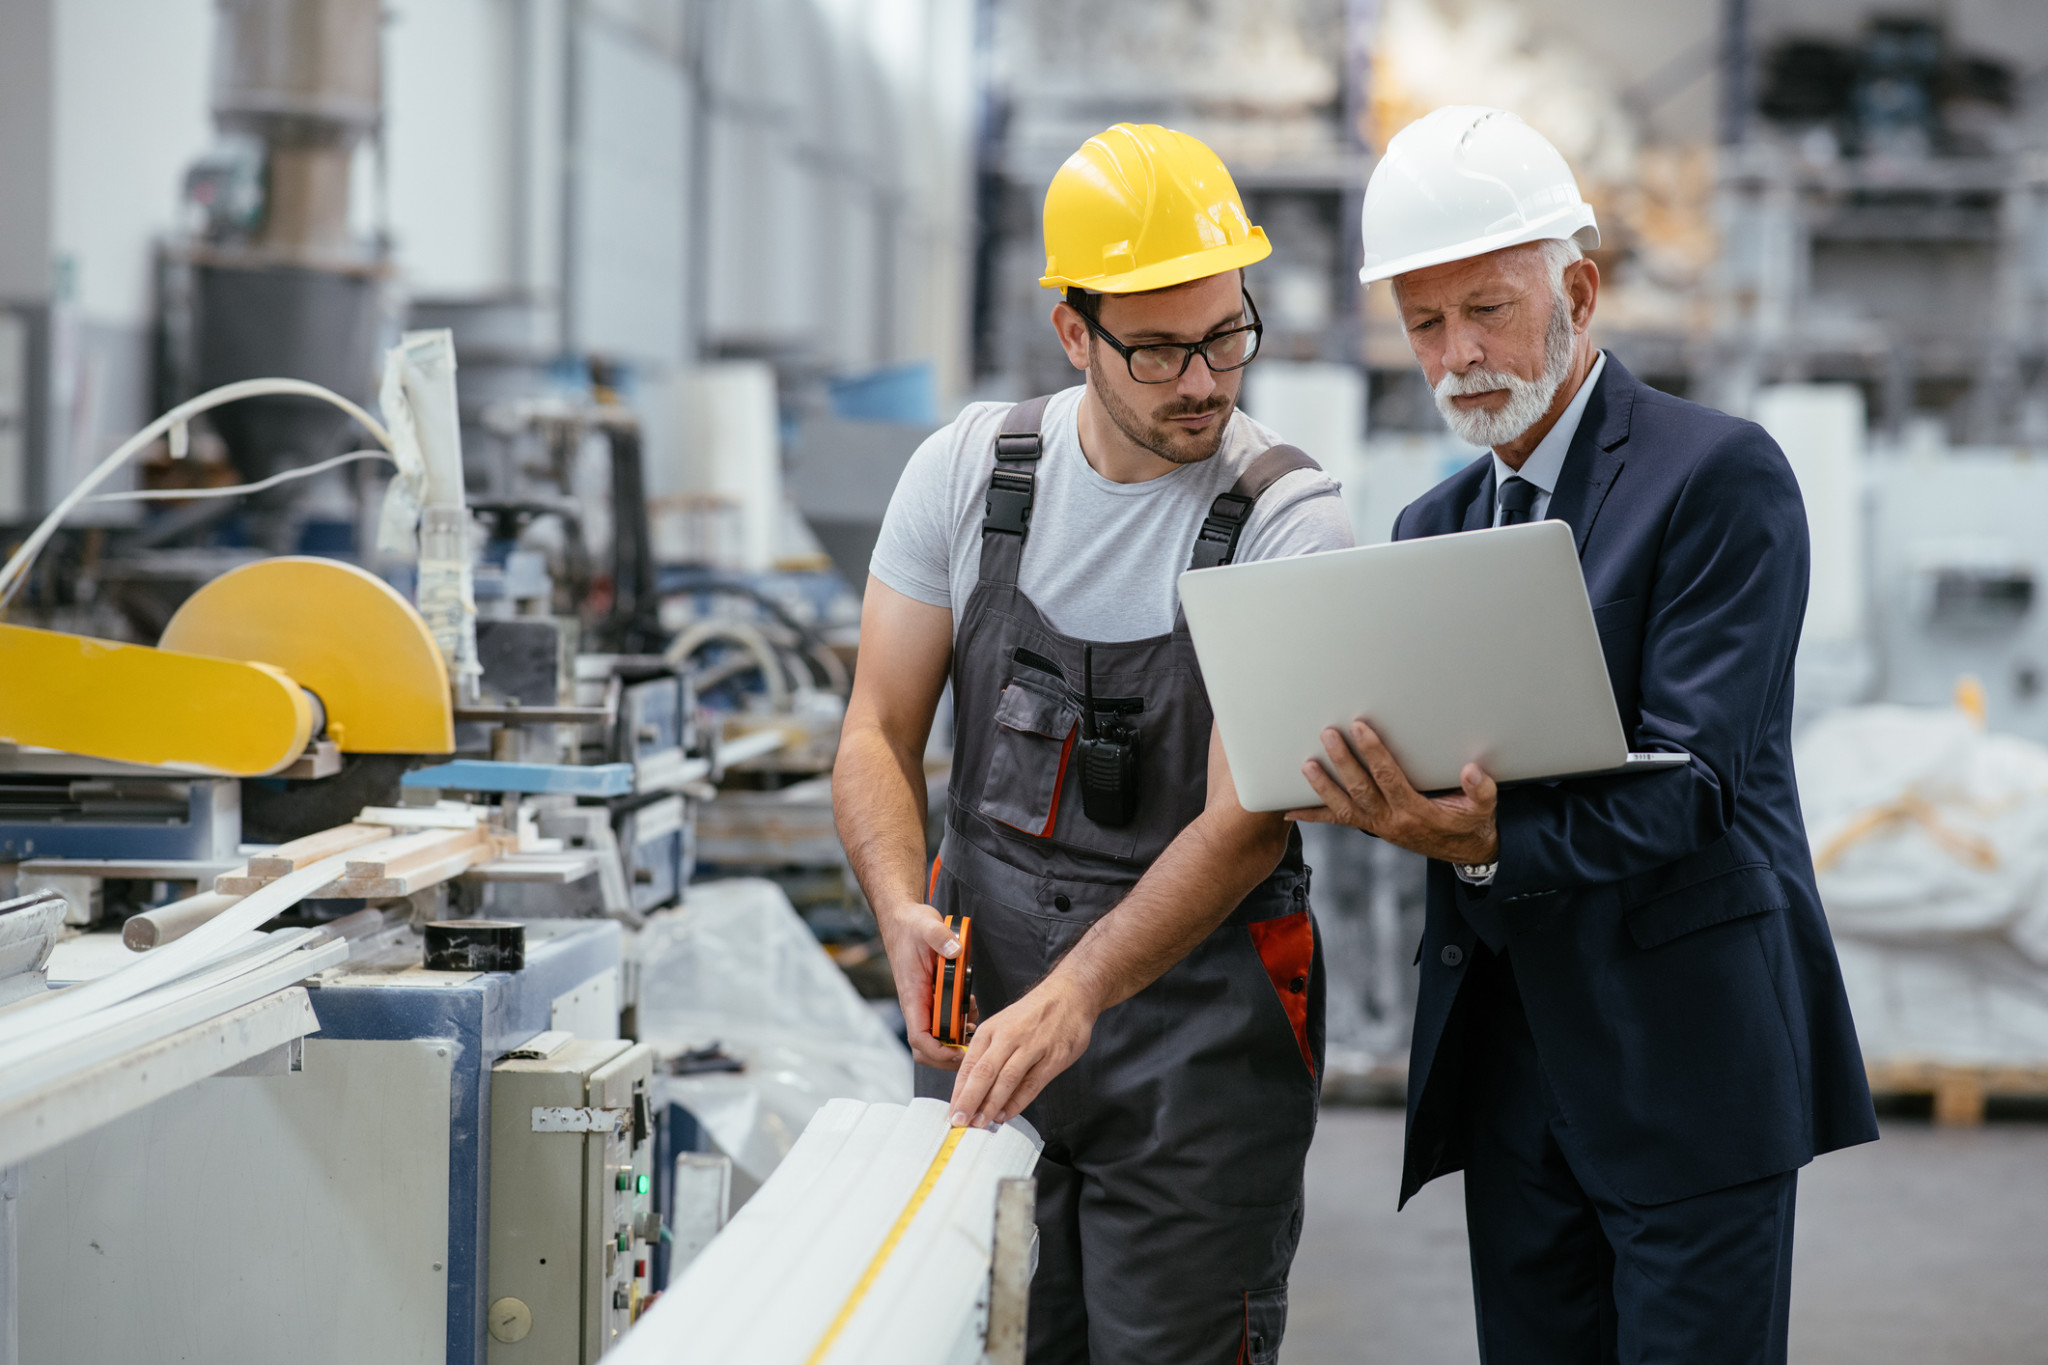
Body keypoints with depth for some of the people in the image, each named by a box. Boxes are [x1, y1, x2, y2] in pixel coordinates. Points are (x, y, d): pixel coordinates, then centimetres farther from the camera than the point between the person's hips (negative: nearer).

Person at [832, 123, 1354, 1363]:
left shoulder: (1288, 519, -12)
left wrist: (1079, 992, -32)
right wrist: (905, 911, -18)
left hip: (1197, 1018, -3)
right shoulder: (969, 472, 0)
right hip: (987, 999, 3)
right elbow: (881, 730, 2)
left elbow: (1242, 819, -19)